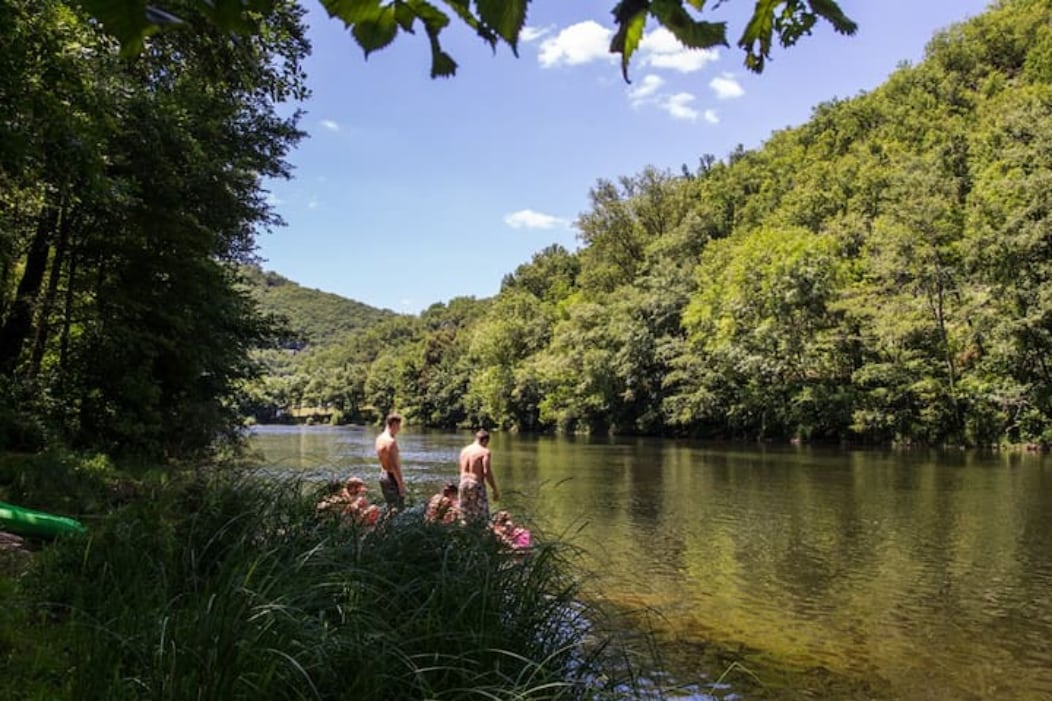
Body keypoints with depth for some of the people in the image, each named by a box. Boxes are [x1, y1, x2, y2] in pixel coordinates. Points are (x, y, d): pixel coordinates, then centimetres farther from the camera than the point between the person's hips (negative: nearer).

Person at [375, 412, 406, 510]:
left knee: (390, 508, 19)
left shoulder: (379, 438, 6)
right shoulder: (391, 441, -22)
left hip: (383, 475, 10)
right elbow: (394, 466, -23)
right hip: (392, 477, -10)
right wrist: (401, 484, -20)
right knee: (398, 509, -4)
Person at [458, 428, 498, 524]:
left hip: (463, 484, 6)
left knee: (466, 520, 14)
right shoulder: (484, 451, -9)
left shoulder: (464, 450, 11)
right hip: (477, 484, -6)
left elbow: (462, 471, 15)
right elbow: (487, 472, -15)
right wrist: (495, 490, -10)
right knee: (483, 520, -1)